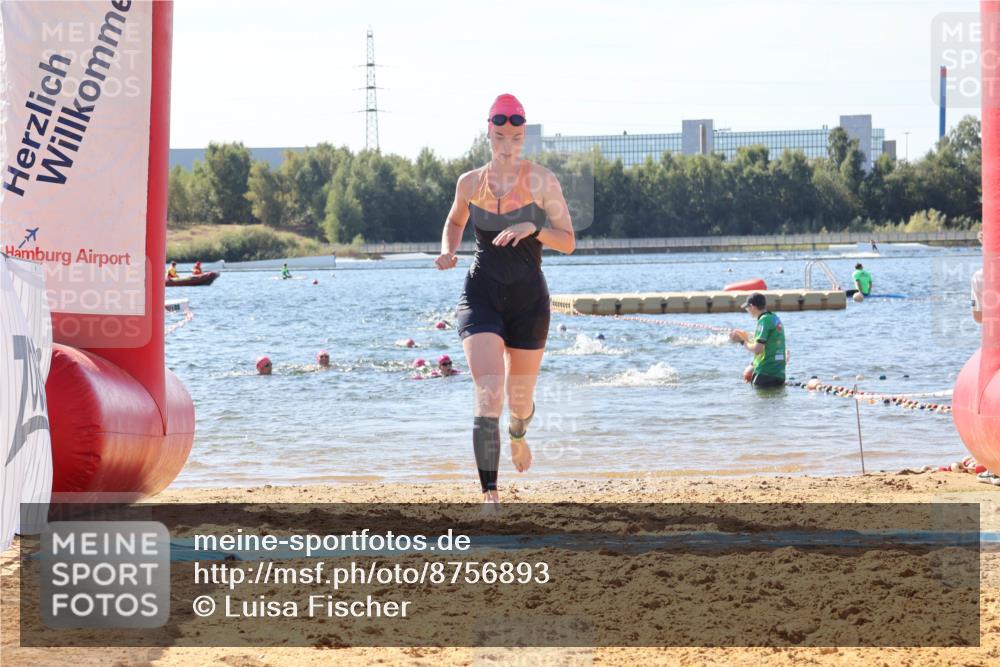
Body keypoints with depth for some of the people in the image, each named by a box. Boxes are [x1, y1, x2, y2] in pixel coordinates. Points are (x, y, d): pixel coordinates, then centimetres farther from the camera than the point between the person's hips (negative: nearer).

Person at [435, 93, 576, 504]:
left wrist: (533, 228, -24)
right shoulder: (470, 183, 2)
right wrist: (447, 252, 2)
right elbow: (455, 221, 22)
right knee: (488, 395, -18)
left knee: (520, 401, 14)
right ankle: (490, 497, -20)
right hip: (481, 297, 0)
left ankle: (518, 436, 54)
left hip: (528, 300, 0)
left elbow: (568, 242, -6)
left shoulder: (542, 181, -6)